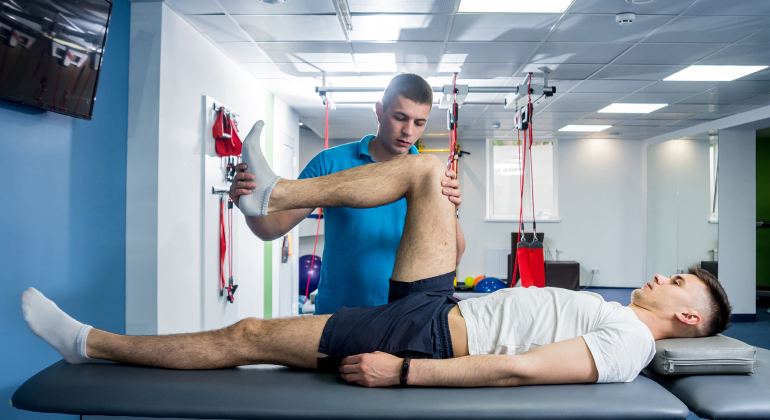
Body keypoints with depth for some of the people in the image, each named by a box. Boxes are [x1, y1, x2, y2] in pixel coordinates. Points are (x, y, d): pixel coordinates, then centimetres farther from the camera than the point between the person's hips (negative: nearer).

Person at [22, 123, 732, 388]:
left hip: (431, 337, -8)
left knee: (245, 335, -11)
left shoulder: (627, 343, -10)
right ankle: (275, 193, 4)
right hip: (441, 308, 8)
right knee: (427, 169, -1)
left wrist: (402, 371, -28)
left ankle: (92, 344, 7)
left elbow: (516, 371, -23)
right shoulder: (610, 313, 19)